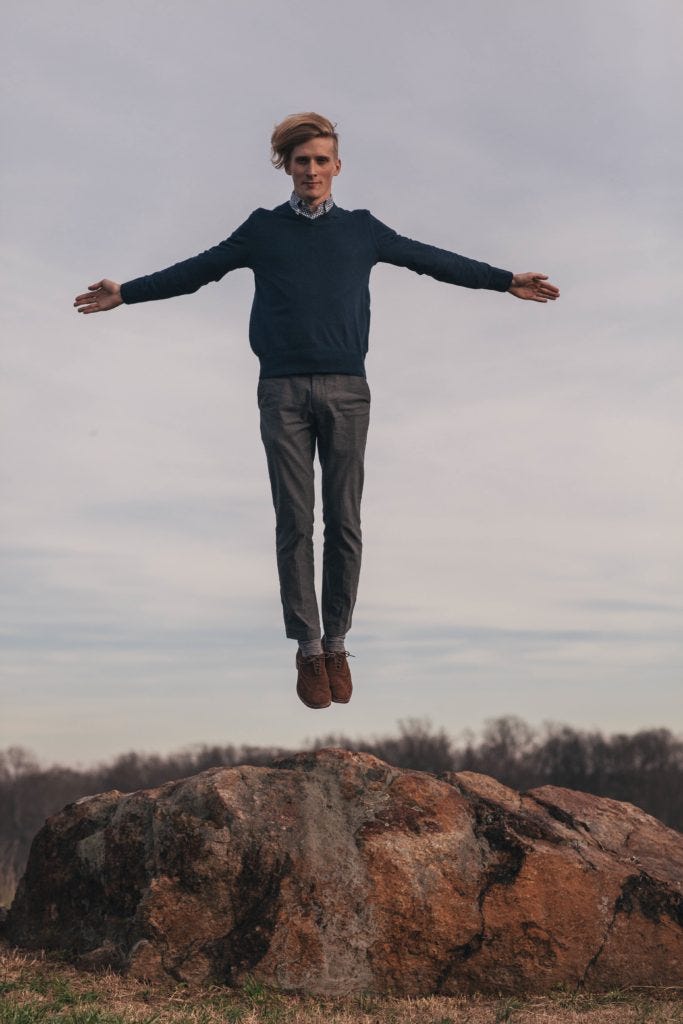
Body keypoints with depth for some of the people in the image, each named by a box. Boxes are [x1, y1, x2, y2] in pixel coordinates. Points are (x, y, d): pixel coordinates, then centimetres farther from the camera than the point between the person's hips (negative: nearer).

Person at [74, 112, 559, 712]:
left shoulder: (361, 229, 13)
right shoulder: (263, 229, 12)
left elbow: (431, 260, 17)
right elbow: (197, 270, 18)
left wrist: (505, 281, 17)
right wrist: (125, 293, 18)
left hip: (346, 391, 1)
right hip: (283, 392, 0)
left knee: (344, 523, 1)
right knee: (294, 524, -1)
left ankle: (337, 643, 12)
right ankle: (308, 649, 5)